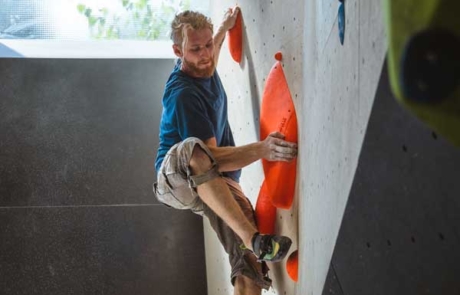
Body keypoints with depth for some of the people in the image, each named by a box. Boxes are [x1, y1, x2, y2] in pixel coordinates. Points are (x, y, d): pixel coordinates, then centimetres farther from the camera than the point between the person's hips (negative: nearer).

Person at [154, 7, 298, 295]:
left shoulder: (203, 67, 2)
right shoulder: (183, 95, -23)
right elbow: (210, 155, -29)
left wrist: (226, 26, 37)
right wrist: (262, 149, -42)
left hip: (213, 183, 7)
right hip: (176, 179, -7)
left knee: (249, 261, -15)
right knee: (192, 149, -45)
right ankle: (253, 239, -50)